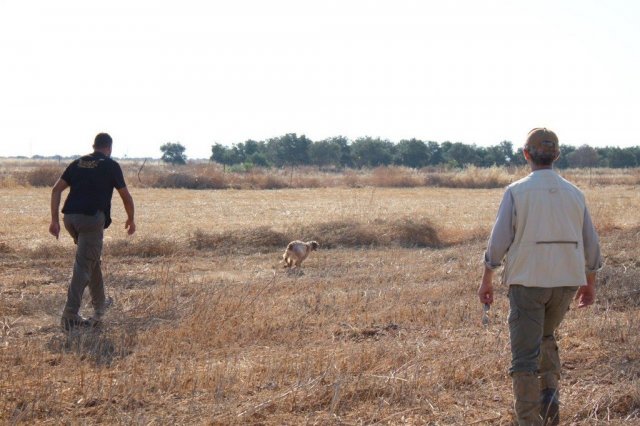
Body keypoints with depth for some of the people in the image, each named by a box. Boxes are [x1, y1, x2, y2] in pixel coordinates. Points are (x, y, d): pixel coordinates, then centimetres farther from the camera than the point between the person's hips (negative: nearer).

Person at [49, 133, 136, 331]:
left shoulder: (77, 163, 17)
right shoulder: (111, 166, 4)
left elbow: (56, 190, 10)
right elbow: (126, 196, 8)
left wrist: (55, 220, 10)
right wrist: (131, 220, 24)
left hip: (70, 217, 6)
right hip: (92, 218, -6)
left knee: (92, 258, 25)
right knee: (83, 265, -7)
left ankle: (99, 303, 35)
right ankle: (70, 314, -15)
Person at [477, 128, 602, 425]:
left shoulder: (516, 192, -8)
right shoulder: (574, 194, 3)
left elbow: (499, 240, -10)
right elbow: (590, 243, 6)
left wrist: (486, 280, 1)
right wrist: (590, 283, 19)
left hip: (527, 281, -4)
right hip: (566, 281, 4)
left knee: (525, 354, 0)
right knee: (545, 336, 27)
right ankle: (550, 392, 8)